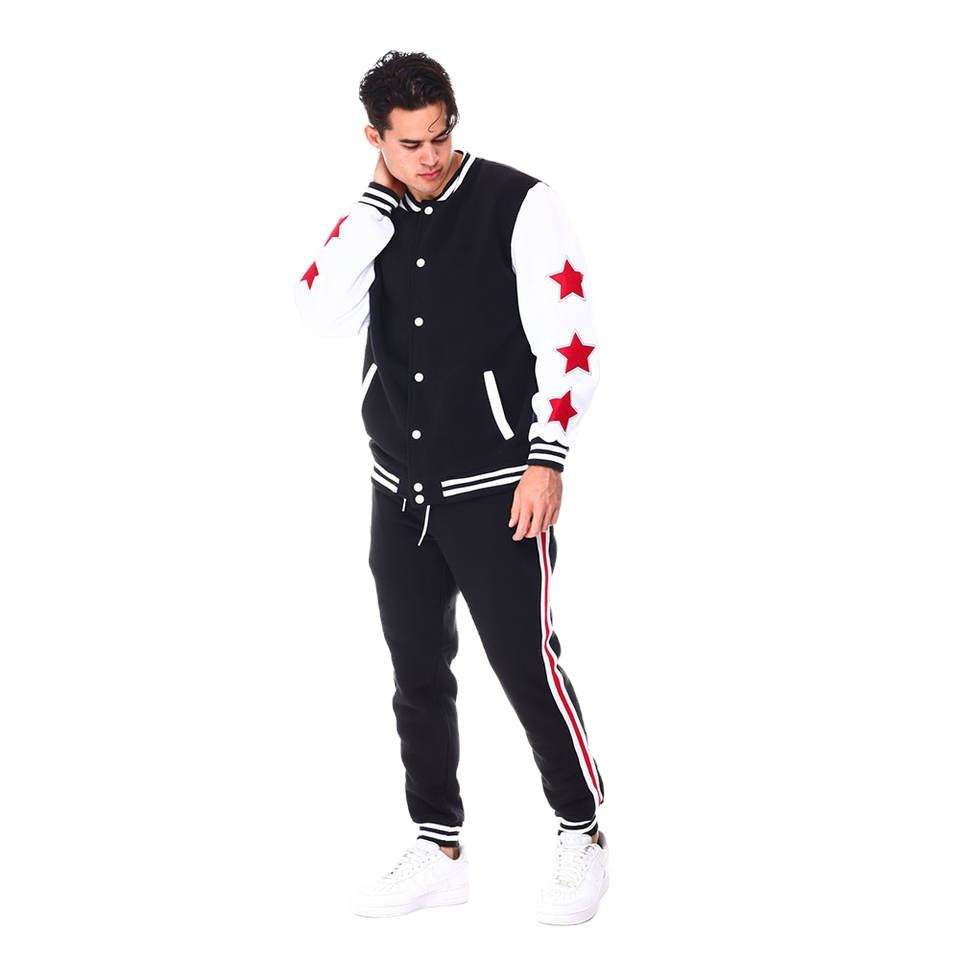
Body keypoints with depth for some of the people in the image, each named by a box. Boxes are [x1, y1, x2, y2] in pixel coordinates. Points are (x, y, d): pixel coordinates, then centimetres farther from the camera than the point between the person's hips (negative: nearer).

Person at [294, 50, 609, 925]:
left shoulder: (517, 203, -9)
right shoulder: (372, 219, 7)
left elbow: (567, 337, -11)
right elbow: (327, 317, -8)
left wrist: (546, 459, -17)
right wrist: (380, 198, -10)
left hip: (496, 487, -5)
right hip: (400, 489, 6)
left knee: (526, 663, -4)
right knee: (418, 672, 11)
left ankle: (582, 837, 14)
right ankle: (439, 852, 23)